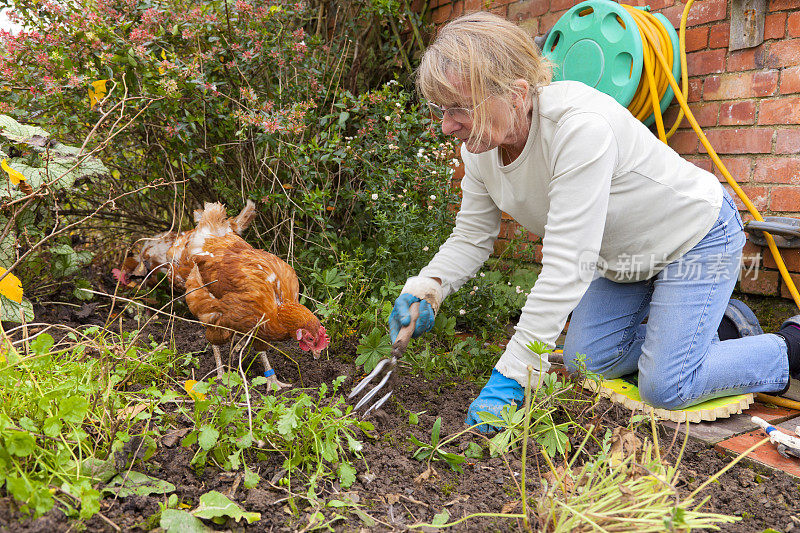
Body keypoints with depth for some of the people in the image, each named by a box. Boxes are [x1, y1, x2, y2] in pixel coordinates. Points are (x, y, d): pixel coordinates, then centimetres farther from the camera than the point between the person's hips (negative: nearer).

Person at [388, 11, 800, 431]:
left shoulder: (580, 126, -39)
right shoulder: (479, 148, -13)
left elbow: (567, 266, -41)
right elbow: (471, 237, -2)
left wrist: (511, 377, -40)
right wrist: (426, 288, -23)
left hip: (697, 235, -7)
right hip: (623, 255, 8)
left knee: (666, 387, -13)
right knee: (585, 361, 5)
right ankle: (718, 325, 23)